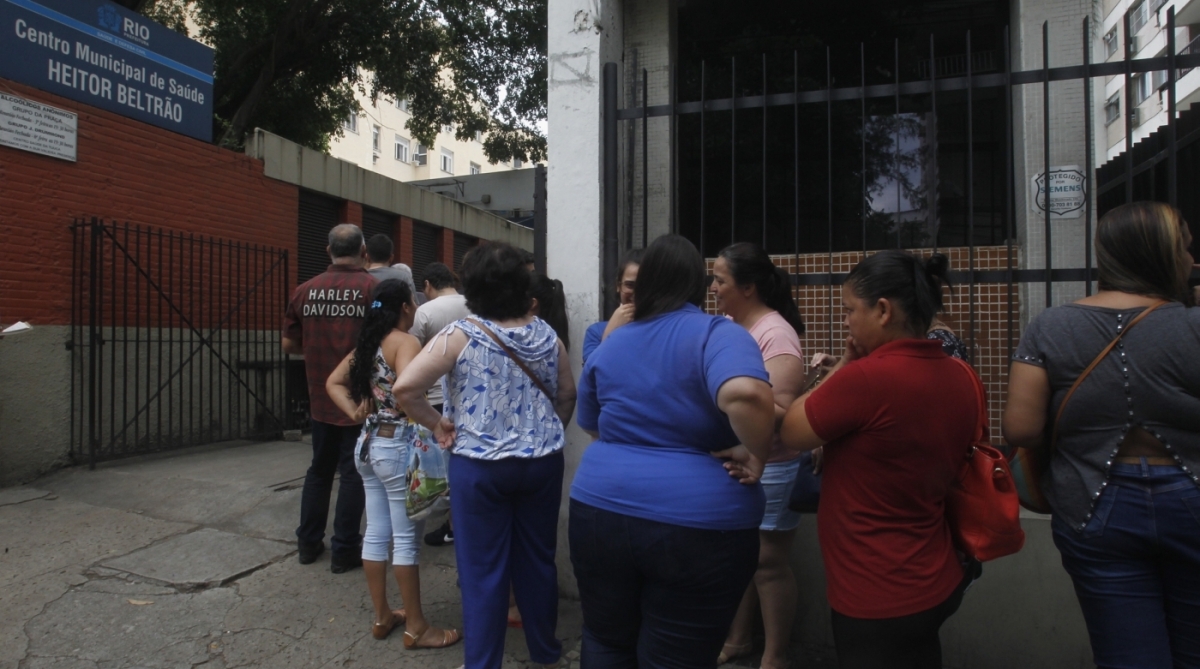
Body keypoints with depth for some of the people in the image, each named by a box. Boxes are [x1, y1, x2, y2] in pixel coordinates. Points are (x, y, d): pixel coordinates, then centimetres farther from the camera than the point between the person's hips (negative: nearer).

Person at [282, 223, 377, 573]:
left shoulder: (305, 291, 0)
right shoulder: (374, 289, -12)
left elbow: (289, 344, 6)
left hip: (320, 400, 4)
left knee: (319, 469, 19)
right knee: (353, 473, 6)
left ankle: (309, 543, 28)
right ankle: (344, 551, 12)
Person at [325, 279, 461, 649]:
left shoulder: (368, 343, 10)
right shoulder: (405, 341, -15)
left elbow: (333, 382, 14)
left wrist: (355, 413, 4)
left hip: (369, 443, 8)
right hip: (399, 447, -8)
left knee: (376, 533, 14)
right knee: (406, 538, 2)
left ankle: (382, 616, 28)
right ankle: (416, 627, 14)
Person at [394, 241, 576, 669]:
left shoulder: (460, 336, -12)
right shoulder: (547, 335, 1)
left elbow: (405, 387, -19)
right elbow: (567, 395, 11)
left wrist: (436, 423, -5)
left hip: (479, 467, -4)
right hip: (543, 463, 4)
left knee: (483, 571, 8)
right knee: (538, 560, 18)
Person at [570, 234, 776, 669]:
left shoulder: (609, 345, 8)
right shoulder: (718, 334, -8)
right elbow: (746, 394, -30)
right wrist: (758, 453, -14)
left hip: (601, 511, 4)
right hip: (699, 526, -3)